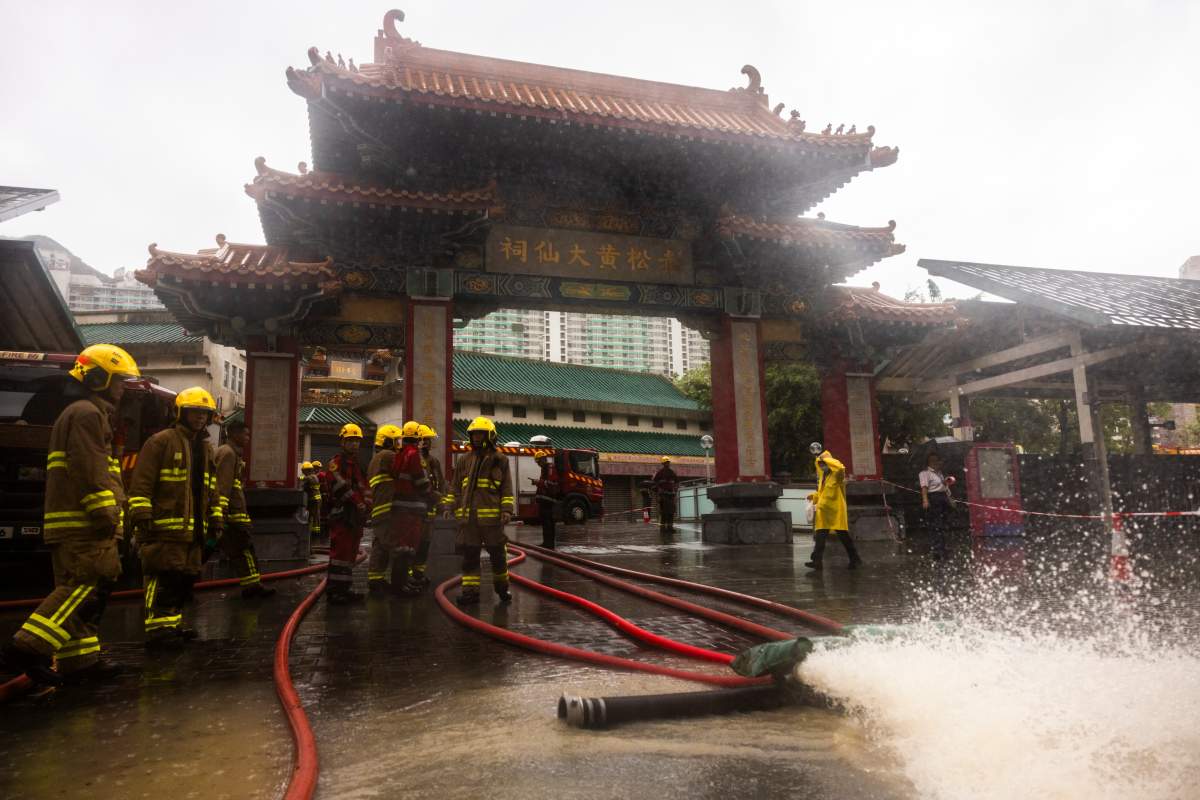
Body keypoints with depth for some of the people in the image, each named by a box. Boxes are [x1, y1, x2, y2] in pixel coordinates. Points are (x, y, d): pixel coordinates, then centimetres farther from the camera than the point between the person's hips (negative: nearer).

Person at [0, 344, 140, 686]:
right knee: (87, 585, -14)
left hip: (76, 525, 11)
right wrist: (104, 514, -20)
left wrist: (107, 516, 27)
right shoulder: (87, 414, -7)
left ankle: (80, 660, 13)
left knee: (78, 589, 10)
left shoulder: (91, 415, 26)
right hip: (82, 521, -11)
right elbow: (88, 471, -18)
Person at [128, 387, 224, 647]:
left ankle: (172, 623, 23)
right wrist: (142, 518, -16)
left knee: (184, 578, 12)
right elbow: (141, 482, -11)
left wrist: (216, 519, 17)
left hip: (192, 529, 8)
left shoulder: (206, 448, 19)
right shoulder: (161, 441, -6)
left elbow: (211, 488, 23)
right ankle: (157, 629, -6)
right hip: (164, 528, -8)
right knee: (164, 579, -10)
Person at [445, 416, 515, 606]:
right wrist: (450, 506, 7)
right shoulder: (464, 460, 12)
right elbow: (455, 486, 16)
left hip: (491, 516, -3)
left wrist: (507, 510, -8)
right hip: (468, 516, 3)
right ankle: (470, 591, 10)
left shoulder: (500, 460, 3)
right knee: (469, 555, 4)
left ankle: (502, 588, 24)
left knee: (497, 554, 6)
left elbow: (507, 488, 1)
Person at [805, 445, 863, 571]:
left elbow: (840, 467, -33)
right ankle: (817, 561, -3)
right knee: (820, 536, -1)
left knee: (844, 536, 1)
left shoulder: (837, 475, -8)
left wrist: (826, 458, -23)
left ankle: (855, 559, 16)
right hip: (824, 511, 7)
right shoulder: (823, 476, 15)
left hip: (836, 510, -7)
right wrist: (815, 496, 7)